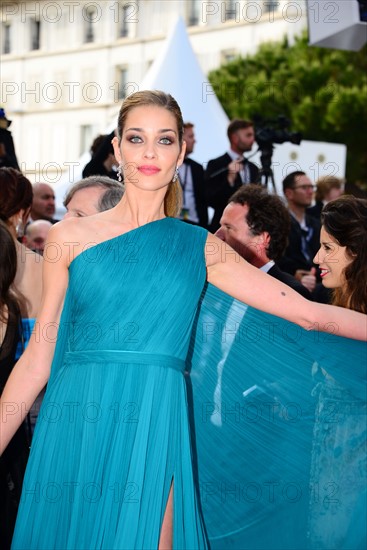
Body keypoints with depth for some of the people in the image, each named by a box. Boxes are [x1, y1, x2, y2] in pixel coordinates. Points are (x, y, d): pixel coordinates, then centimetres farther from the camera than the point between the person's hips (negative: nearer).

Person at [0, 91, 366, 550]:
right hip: (74, 426, 0)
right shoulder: (70, 236, 5)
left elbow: (308, 313, 5)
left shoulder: (202, 249, 7)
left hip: (152, 432, 0)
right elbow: (38, 357, 5)